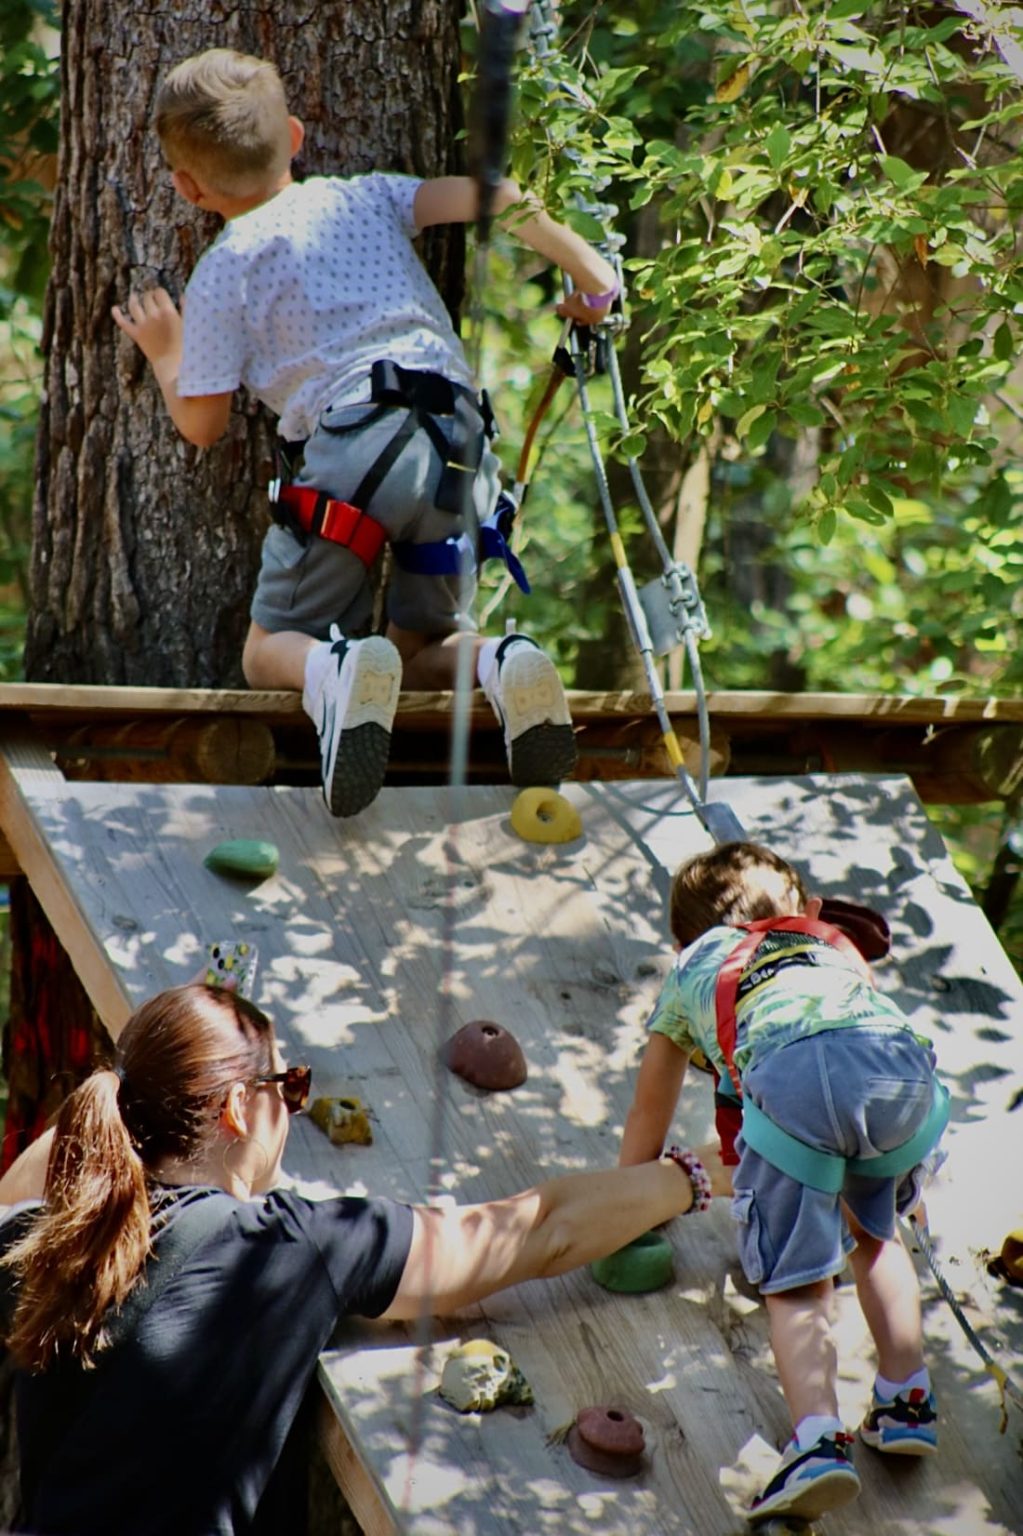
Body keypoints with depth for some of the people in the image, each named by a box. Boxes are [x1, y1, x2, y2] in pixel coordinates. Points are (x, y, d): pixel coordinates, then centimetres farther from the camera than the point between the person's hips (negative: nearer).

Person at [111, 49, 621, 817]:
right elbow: (481, 195, 9)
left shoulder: (223, 272, 11)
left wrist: (165, 356, 33)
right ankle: (505, 666, -14)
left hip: (349, 445, -4)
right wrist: (589, 276, 15)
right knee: (426, 644, 23)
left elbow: (202, 423, 13)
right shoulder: (363, 199, 21)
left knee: (270, 650, 12)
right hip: (459, 448, 4)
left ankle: (338, 669, -26)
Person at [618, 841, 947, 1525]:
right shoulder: (836, 944, 44)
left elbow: (648, 1118, 46)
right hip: (901, 1056, 3)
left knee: (796, 1286, -1)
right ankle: (908, 1401, 24)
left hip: (795, 1069, -3)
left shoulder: (691, 970, 38)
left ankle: (818, 1438, -21)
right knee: (873, 1230, 29)